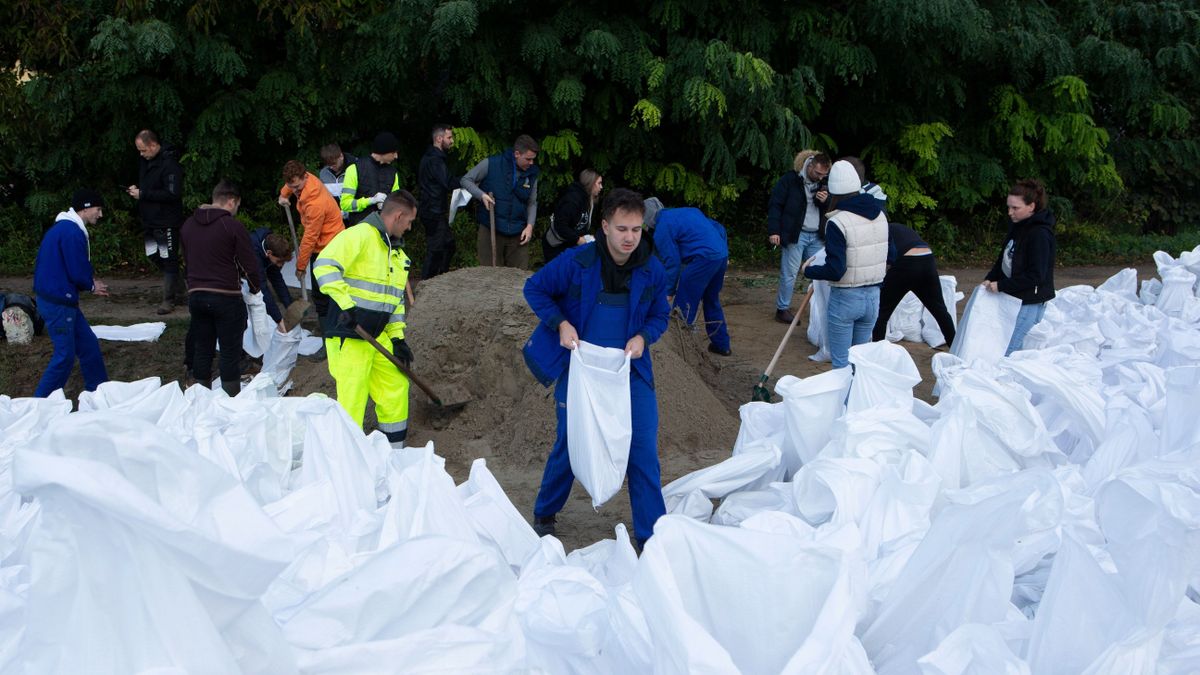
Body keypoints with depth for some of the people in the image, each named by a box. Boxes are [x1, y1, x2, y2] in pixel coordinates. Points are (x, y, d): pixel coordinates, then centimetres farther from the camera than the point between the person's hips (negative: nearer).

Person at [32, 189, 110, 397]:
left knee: (88, 344, 15)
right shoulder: (72, 232, -19)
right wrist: (91, 286, 1)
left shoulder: (65, 228, 15)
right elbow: (78, 272, -19)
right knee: (65, 355, -4)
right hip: (58, 302, -10)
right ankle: (40, 402, 3)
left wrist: (89, 281, 7)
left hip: (56, 298, 10)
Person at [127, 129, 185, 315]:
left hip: (166, 221, -9)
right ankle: (178, 287, 30)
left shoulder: (169, 164, -19)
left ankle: (168, 300, 6)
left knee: (168, 259, -2)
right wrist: (136, 190, 4)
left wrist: (143, 194, -22)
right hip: (150, 219, 9)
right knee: (154, 256, 15)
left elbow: (173, 194, -25)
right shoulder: (145, 162, 10)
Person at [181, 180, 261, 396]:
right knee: (230, 353, 0)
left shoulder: (188, 225, 9)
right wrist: (256, 288, 9)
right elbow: (248, 264, -8)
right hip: (226, 297, -6)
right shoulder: (233, 226, -10)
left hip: (196, 295, 6)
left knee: (202, 350, 13)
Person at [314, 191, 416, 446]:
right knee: (352, 399, -7)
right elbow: (324, 266, -25)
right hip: (349, 337, -9)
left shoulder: (398, 253, 17)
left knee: (396, 387, 13)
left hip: (379, 336, 9)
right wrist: (347, 305, -30)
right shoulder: (359, 236, -13)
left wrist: (397, 338, 12)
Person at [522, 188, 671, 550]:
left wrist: (642, 337, -12)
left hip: (630, 371, 2)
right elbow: (534, 289, -1)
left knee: (643, 452, -3)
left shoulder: (652, 270, -7)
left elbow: (660, 315, 8)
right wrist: (561, 324, -14)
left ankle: (651, 536, 7)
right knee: (570, 445, 7)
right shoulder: (575, 262, -15)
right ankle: (544, 514, 33)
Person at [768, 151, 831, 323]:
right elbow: (775, 205, -8)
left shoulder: (823, 183, 9)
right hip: (795, 234, -5)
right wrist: (774, 231, -15)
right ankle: (782, 309, 7)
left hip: (816, 236, 6)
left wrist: (826, 201, -9)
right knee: (789, 273, -2)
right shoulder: (789, 180, -8)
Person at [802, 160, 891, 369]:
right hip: (873, 297, 6)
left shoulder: (837, 223, -18)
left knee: (841, 361, 5)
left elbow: (835, 271, -23)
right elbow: (890, 257, 12)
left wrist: (808, 270, -5)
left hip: (845, 299, -6)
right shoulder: (880, 216, 2)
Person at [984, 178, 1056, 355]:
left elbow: (1036, 275, -21)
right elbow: (1004, 259, 19)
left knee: (1005, 351, -11)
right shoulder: (1017, 227, 9)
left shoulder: (1040, 235, -18)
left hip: (1030, 304, -9)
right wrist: (989, 279, 2)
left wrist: (1001, 285, -18)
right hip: (1012, 298, 9)